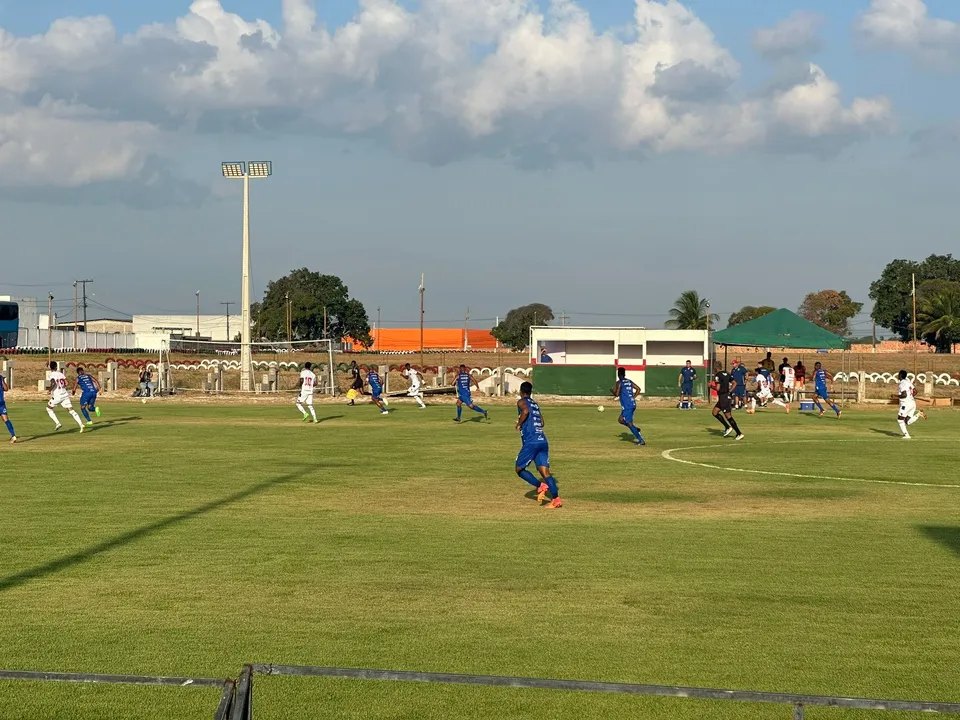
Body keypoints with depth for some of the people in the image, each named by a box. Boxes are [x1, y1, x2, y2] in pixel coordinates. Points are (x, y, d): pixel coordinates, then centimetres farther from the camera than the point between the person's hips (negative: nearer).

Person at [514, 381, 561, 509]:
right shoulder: (535, 403, 23)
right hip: (543, 440, 6)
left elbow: (525, 411, -20)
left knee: (520, 469, 9)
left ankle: (540, 486, -12)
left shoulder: (522, 402, 2)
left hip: (530, 442, -6)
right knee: (545, 471, -1)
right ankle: (556, 498, -16)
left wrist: (519, 424, -5)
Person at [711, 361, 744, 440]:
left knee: (728, 416, -4)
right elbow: (734, 383, 13)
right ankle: (727, 427, 13)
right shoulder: (726, 374, 11)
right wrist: (729, 391, 14)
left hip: (723, 397, -9)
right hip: (727, 396, 9)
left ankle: (739, 434, -4)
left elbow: (718, 388, -21)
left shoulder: (718, 375, -14)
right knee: (715, 412, 16)